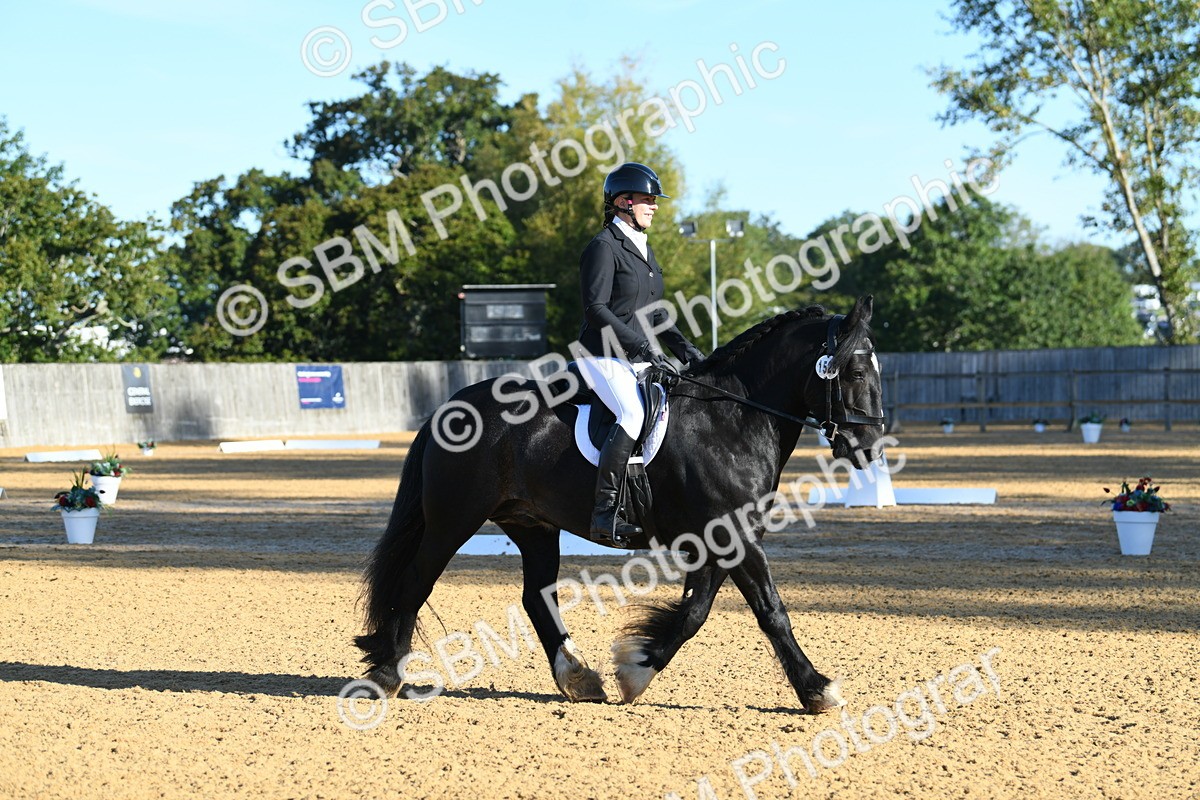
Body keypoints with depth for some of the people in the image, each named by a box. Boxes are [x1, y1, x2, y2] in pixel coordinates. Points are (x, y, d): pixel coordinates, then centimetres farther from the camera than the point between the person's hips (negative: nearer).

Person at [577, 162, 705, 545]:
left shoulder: (643, 248, 19)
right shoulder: (603, 247, -8)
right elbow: (596, 309, -18)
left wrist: (684, 348, 10)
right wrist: (643, 347, -22)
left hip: (640, 359, 10)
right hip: (604, 356, -9)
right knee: (633, 414, -31)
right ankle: (605, 514, -32)